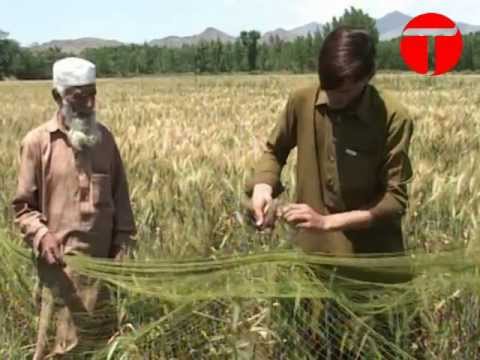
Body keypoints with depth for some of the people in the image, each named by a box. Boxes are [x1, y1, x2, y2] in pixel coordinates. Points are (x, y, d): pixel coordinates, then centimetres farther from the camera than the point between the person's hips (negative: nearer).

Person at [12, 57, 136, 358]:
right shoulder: (38, 142, -4)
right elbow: (23, 205, 0)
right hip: (62, 263, -4)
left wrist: (122, 246, 4)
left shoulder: (104, 138, 7)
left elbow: (120, 197, 11)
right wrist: (41, 235, -18)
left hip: (102, 260, 4)